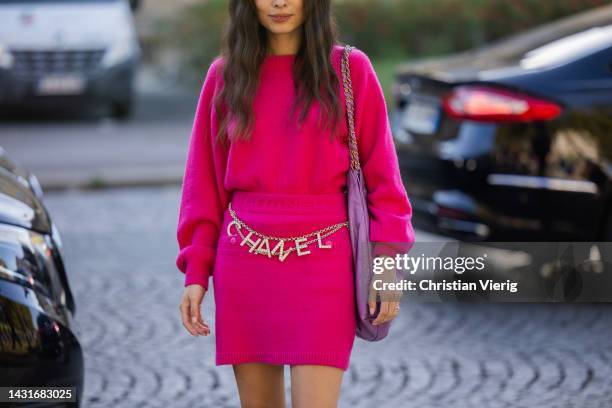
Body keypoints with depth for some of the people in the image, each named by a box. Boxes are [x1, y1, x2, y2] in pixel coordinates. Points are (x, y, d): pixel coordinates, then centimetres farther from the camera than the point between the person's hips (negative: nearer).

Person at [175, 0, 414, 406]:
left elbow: (381, 173, 1)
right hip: (245, 265, 3)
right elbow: (205, 181, 9)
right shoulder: (225, 75, 7)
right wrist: (196, 271, 3)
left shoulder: (350, 69, 1)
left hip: (323, 263, -3)